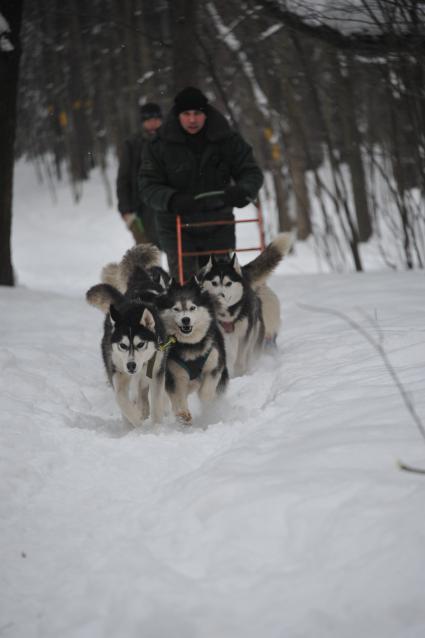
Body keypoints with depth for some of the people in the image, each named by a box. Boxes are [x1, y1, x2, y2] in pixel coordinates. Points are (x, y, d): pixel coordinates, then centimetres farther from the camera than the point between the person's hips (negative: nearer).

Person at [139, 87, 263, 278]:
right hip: (177, 228, -2)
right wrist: (172, 200, -28)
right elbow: (149, 187, -7)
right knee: (184, 283, -13)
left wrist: (242, 192, -23)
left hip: (218, 227, 2)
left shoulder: (227, 140, -2)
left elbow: (251, 173, 1)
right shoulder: (160, 146, -5)